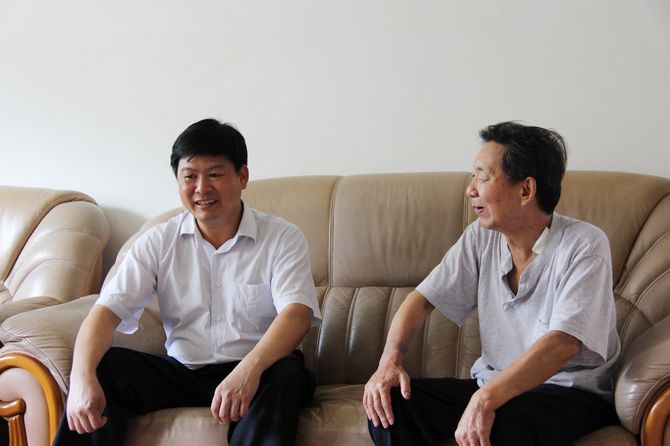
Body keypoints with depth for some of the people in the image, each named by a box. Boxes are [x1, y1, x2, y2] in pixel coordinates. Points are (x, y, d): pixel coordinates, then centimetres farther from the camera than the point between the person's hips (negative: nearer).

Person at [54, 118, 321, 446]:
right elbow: (107, 311, -7)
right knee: (100, 369, -20)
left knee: (285, 376, -36)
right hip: (181, 372, 3)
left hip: (258, 370, -2)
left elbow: (297, 314, -19)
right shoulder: (158, 242, 4)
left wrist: (250, 370, -40)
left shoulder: (282, 238, -3)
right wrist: (83, 376, -29)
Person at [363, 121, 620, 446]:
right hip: (493, 384, 6)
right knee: (387, 400, -17)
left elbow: (564, 343, -27)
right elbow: (423, 298, 5)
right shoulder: (481, 238, 4)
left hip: (572, 391, -6)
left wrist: (485, 399, -38)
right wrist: (390, 360, -15)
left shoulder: (584, 245, -15)